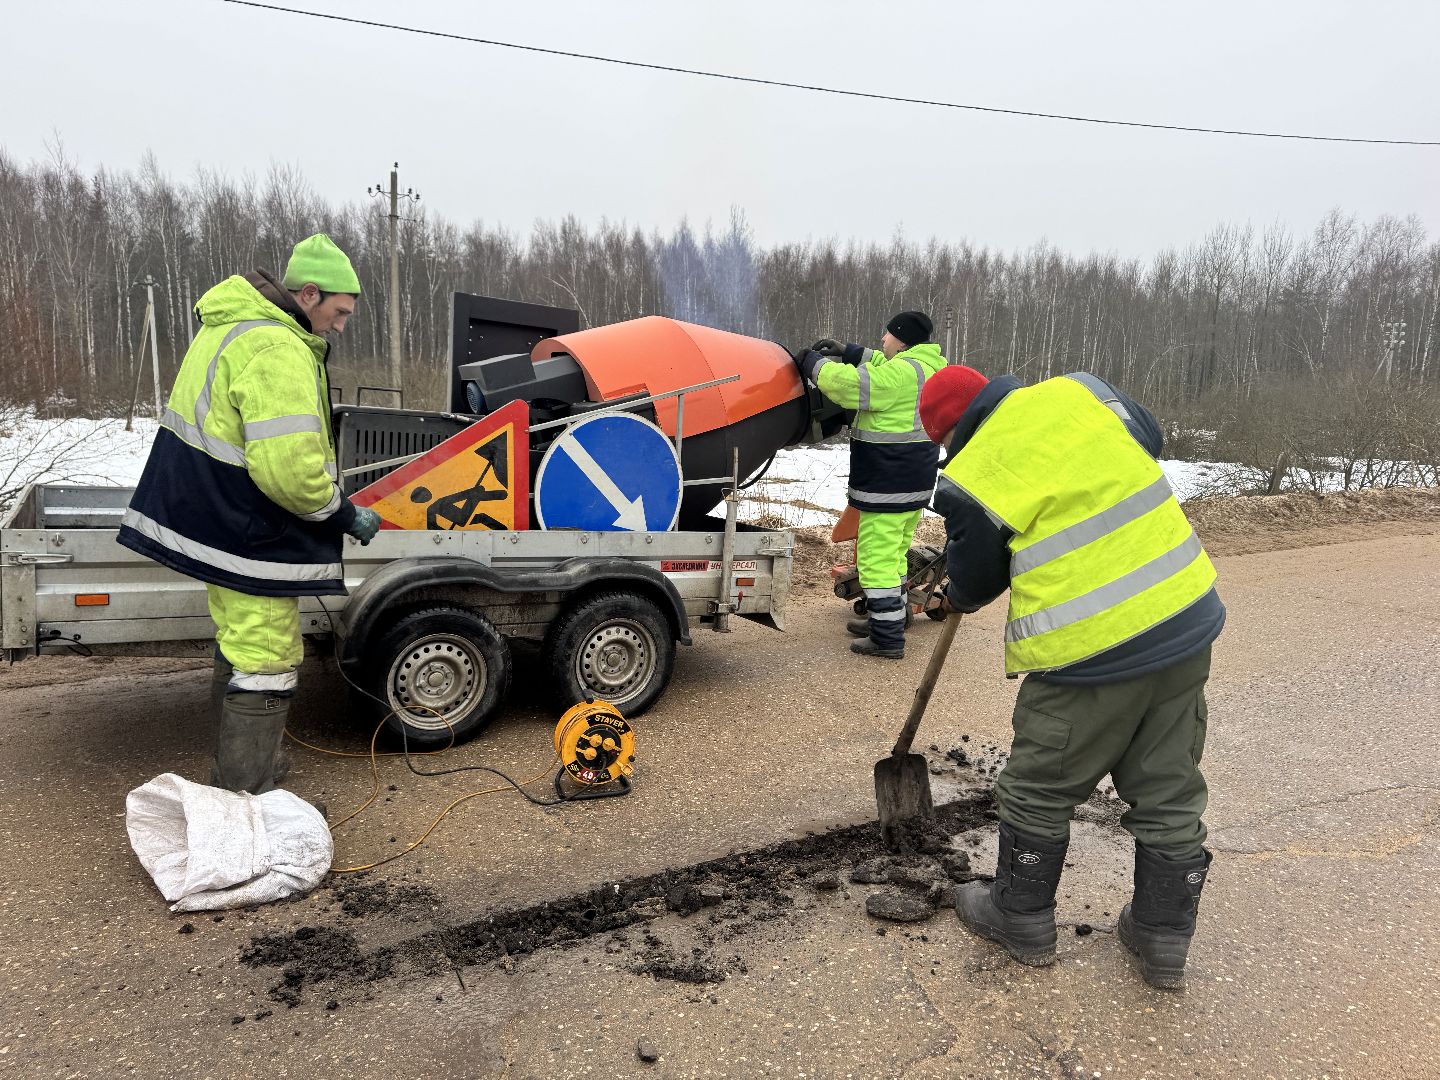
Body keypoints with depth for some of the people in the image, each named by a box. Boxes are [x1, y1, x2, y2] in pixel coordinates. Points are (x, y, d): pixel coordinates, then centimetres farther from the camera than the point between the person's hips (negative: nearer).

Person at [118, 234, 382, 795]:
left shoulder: (228, 323, 12)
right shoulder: (279, 352, -23)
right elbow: (289, 470, -30)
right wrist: (344, 516, -15)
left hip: (208, 515, 11)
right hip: (252, 539, -11)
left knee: (239, 646, 24)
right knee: (266, 662, -1)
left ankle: (238, 765, 41)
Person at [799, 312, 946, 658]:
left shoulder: (901, 372, -20)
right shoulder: (924, 367, 12)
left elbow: (844, 383, -22)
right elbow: (880, 367, 28)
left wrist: (813, 362, -5)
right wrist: (846, 352, 19)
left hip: (887, 486, -10)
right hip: (916, 483, 10)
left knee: (877, 558, -5)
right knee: (894, 554, 22)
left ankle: (887, 639, -1)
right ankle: (891, 616, 34)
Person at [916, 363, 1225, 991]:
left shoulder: (973, 479, -11)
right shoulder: (1079, 391, 3)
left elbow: (973, 579, 2)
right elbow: (1149, 439, 21)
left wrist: (958, 598, 25)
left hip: (1091, 657, -6)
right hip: (1187, 622, 7)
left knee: (1038, 793, 16)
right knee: (1169, 797, 19)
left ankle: (1022, 920, 34)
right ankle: (1163, 942, 33)